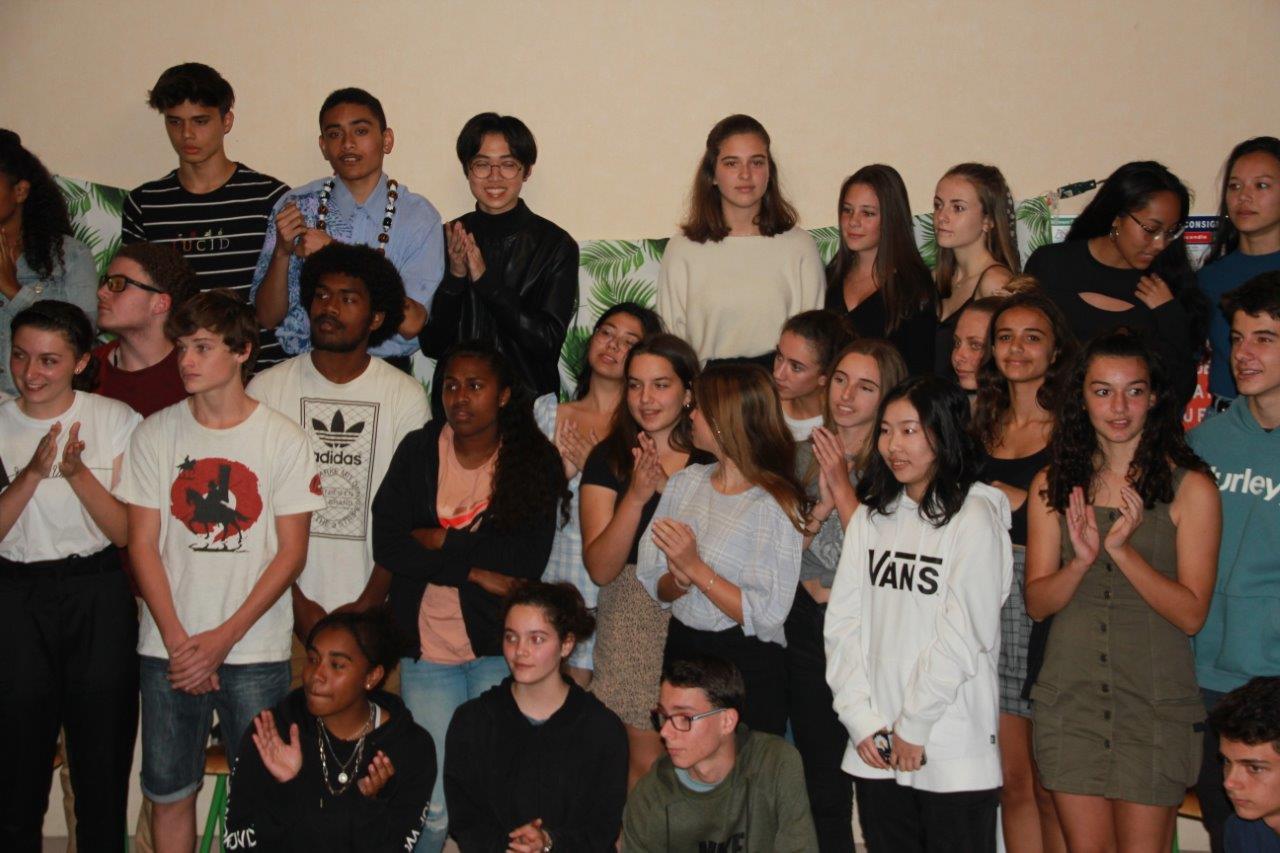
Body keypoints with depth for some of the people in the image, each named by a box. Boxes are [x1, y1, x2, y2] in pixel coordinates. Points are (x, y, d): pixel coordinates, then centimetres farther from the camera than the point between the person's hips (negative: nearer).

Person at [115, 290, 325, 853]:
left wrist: (223, 638, -9)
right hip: (168, 649, 2)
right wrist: (177, 641, -7)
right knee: (168, 792, 8)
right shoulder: (155, 434, 3)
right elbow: (143, 544, 2)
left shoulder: (283, 439, -2)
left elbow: (291, 553, -3)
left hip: (255, 651, -2)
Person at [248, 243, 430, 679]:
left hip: (372, 609, 0)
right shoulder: (266, 388, 2)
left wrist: (368, 604, -9)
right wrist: (296, 602, -6)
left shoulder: (406, 397, 1)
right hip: (287, 608, 0)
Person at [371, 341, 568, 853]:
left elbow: (526, 560, -13)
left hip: (499, 647, -1)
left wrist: (440, 541, -10)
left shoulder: (536, 462, -2)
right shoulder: (418, 451, 3)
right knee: (429, 806, 0)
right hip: (426, 648, 1)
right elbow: (386, 543, -7)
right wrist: (475, 570, -13)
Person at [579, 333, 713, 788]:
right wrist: (636, 496, -20)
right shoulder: (609, 459, 2)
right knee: (646, 759, -2)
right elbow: (601, 569, -7)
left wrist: (669, 490, -17)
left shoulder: (712, 461, 3)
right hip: (631, 619, 0)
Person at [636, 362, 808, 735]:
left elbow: (767, 617, -19)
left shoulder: (775, 506, -14)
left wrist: (695, 567, -19)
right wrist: (679, 579, -17)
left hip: (747, 666, -5)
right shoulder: (685, 483, 4)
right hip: (681, 648, 6)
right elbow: (654, 585, 5)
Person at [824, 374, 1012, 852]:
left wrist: (913, 727, -10)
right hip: (875, 749, 5)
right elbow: (842, 622, 4)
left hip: (952, 753, -5)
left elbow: (962, 637, -12)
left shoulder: (974, 517, -7)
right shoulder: (871, 516, 9)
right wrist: (861, 720, -4)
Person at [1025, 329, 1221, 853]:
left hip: (1155, 705, -2)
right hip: (1069, 698, 3)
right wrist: (1082, 560, -18)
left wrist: (1122, 549, -22)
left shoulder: (1190, 487, -5)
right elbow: (1036, 602, 2)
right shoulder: (1052, 486, 4)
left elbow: (1192, 613, -9)